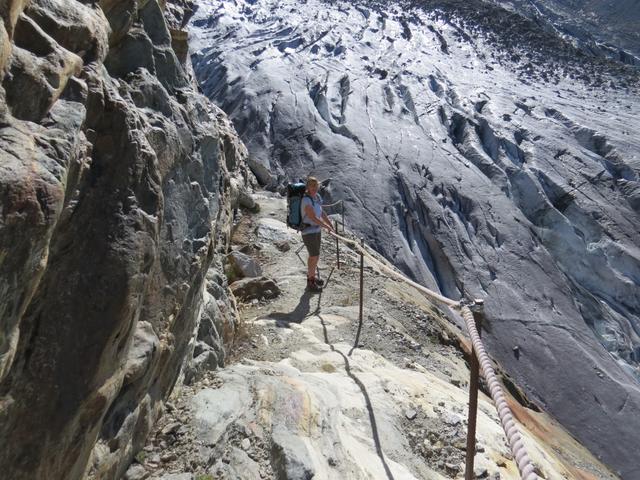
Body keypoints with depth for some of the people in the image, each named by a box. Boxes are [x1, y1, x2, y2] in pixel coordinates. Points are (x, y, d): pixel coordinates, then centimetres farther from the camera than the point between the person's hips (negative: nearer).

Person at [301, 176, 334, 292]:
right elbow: (314, 218, -27)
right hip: (308, 232, -9)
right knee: (314, 257, 1)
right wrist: (327, 226, -17)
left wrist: (330, 225, 8)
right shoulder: (306, 200, -26)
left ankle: (311, 276, 39)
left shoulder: (317, 196, 2)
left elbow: (321, 212, 13)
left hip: (316, 229, 9)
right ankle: (310, 282, 18)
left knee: (315, 255, 20)